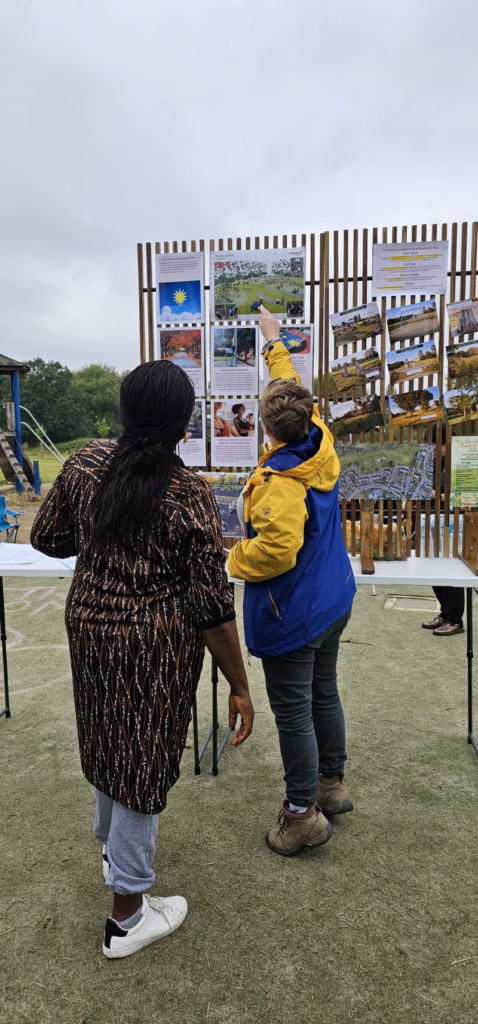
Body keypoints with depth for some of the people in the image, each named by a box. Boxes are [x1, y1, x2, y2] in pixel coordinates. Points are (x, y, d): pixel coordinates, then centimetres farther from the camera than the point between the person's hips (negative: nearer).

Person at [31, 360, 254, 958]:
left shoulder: (85, 463, -7)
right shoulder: (189, 497, -21)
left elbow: (46, 539, 4)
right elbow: (211, 607, -19)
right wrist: (239, 687, -8)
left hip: (88, 625, 6)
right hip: (156, 646, -6)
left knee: (110, 741, 27)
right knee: (142, 761, 10)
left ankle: (111, 844, 54)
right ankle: (126, 917, 29)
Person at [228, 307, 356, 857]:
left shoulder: (278, 479, -26)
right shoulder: (321, 446, -1)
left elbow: (276, 548, -34)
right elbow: (294, 394, 16)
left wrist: (232, 559, -14)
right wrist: (274, 341, 28)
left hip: (291, 615, -9)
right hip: (333, 603, 9)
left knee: (292, 710, 6)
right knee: (324, 694, 22)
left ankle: (304, 813, 21)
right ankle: (332, 784, 39)